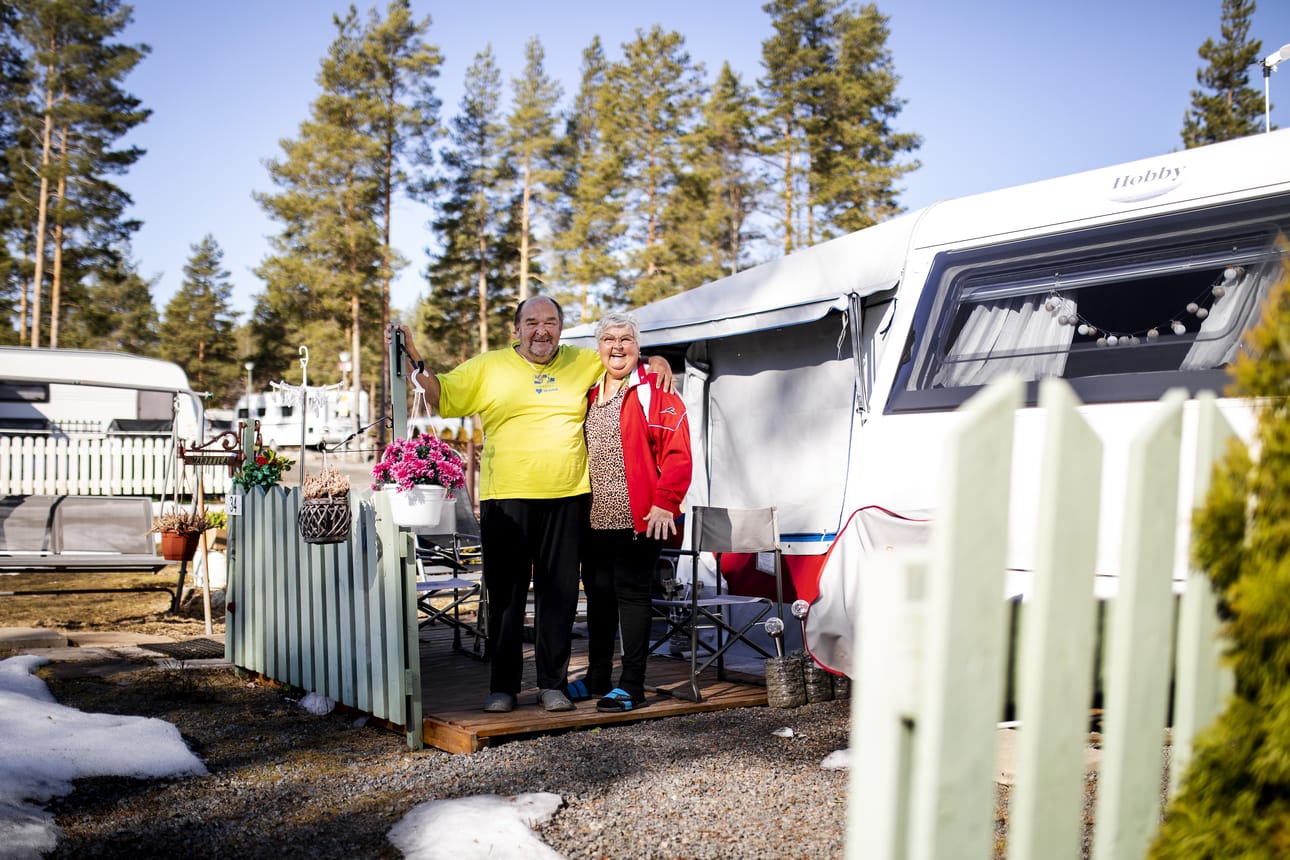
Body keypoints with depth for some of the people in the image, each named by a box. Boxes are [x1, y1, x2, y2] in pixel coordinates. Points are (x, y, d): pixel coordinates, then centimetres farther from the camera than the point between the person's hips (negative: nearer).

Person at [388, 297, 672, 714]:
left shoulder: (583, 363, 11)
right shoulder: (489, 367, 5)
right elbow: (439, 394, 4)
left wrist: (656, 360, 7)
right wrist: (412, 357, -8)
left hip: (567, 500, 2)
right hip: (506, 499, -2)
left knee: (559, 594, 8)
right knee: (505, 596, 4)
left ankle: (552, 683, 19)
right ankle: (503, 686, 16)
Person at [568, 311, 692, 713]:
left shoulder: (654, 390, -5)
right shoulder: (590, 394, 15)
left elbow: (676, 451, -10)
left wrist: (664, 503, -16)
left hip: (640, 517, -7)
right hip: (597, 516, 7)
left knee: (631, 593, -2)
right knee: (598, 592, 14)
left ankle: (631, 685, 7)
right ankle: (597, 678, 27)